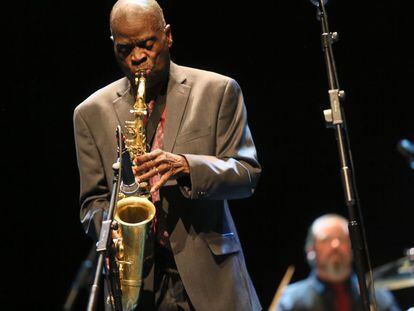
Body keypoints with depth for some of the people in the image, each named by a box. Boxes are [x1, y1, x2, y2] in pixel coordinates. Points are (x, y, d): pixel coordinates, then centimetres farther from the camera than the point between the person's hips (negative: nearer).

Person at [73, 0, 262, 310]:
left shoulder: (218, 91, 4)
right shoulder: (91, 113, 8)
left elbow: (248, 174, 0)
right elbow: (92, 202, 10)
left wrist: (186, 166, -18)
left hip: (212, 276, 0)